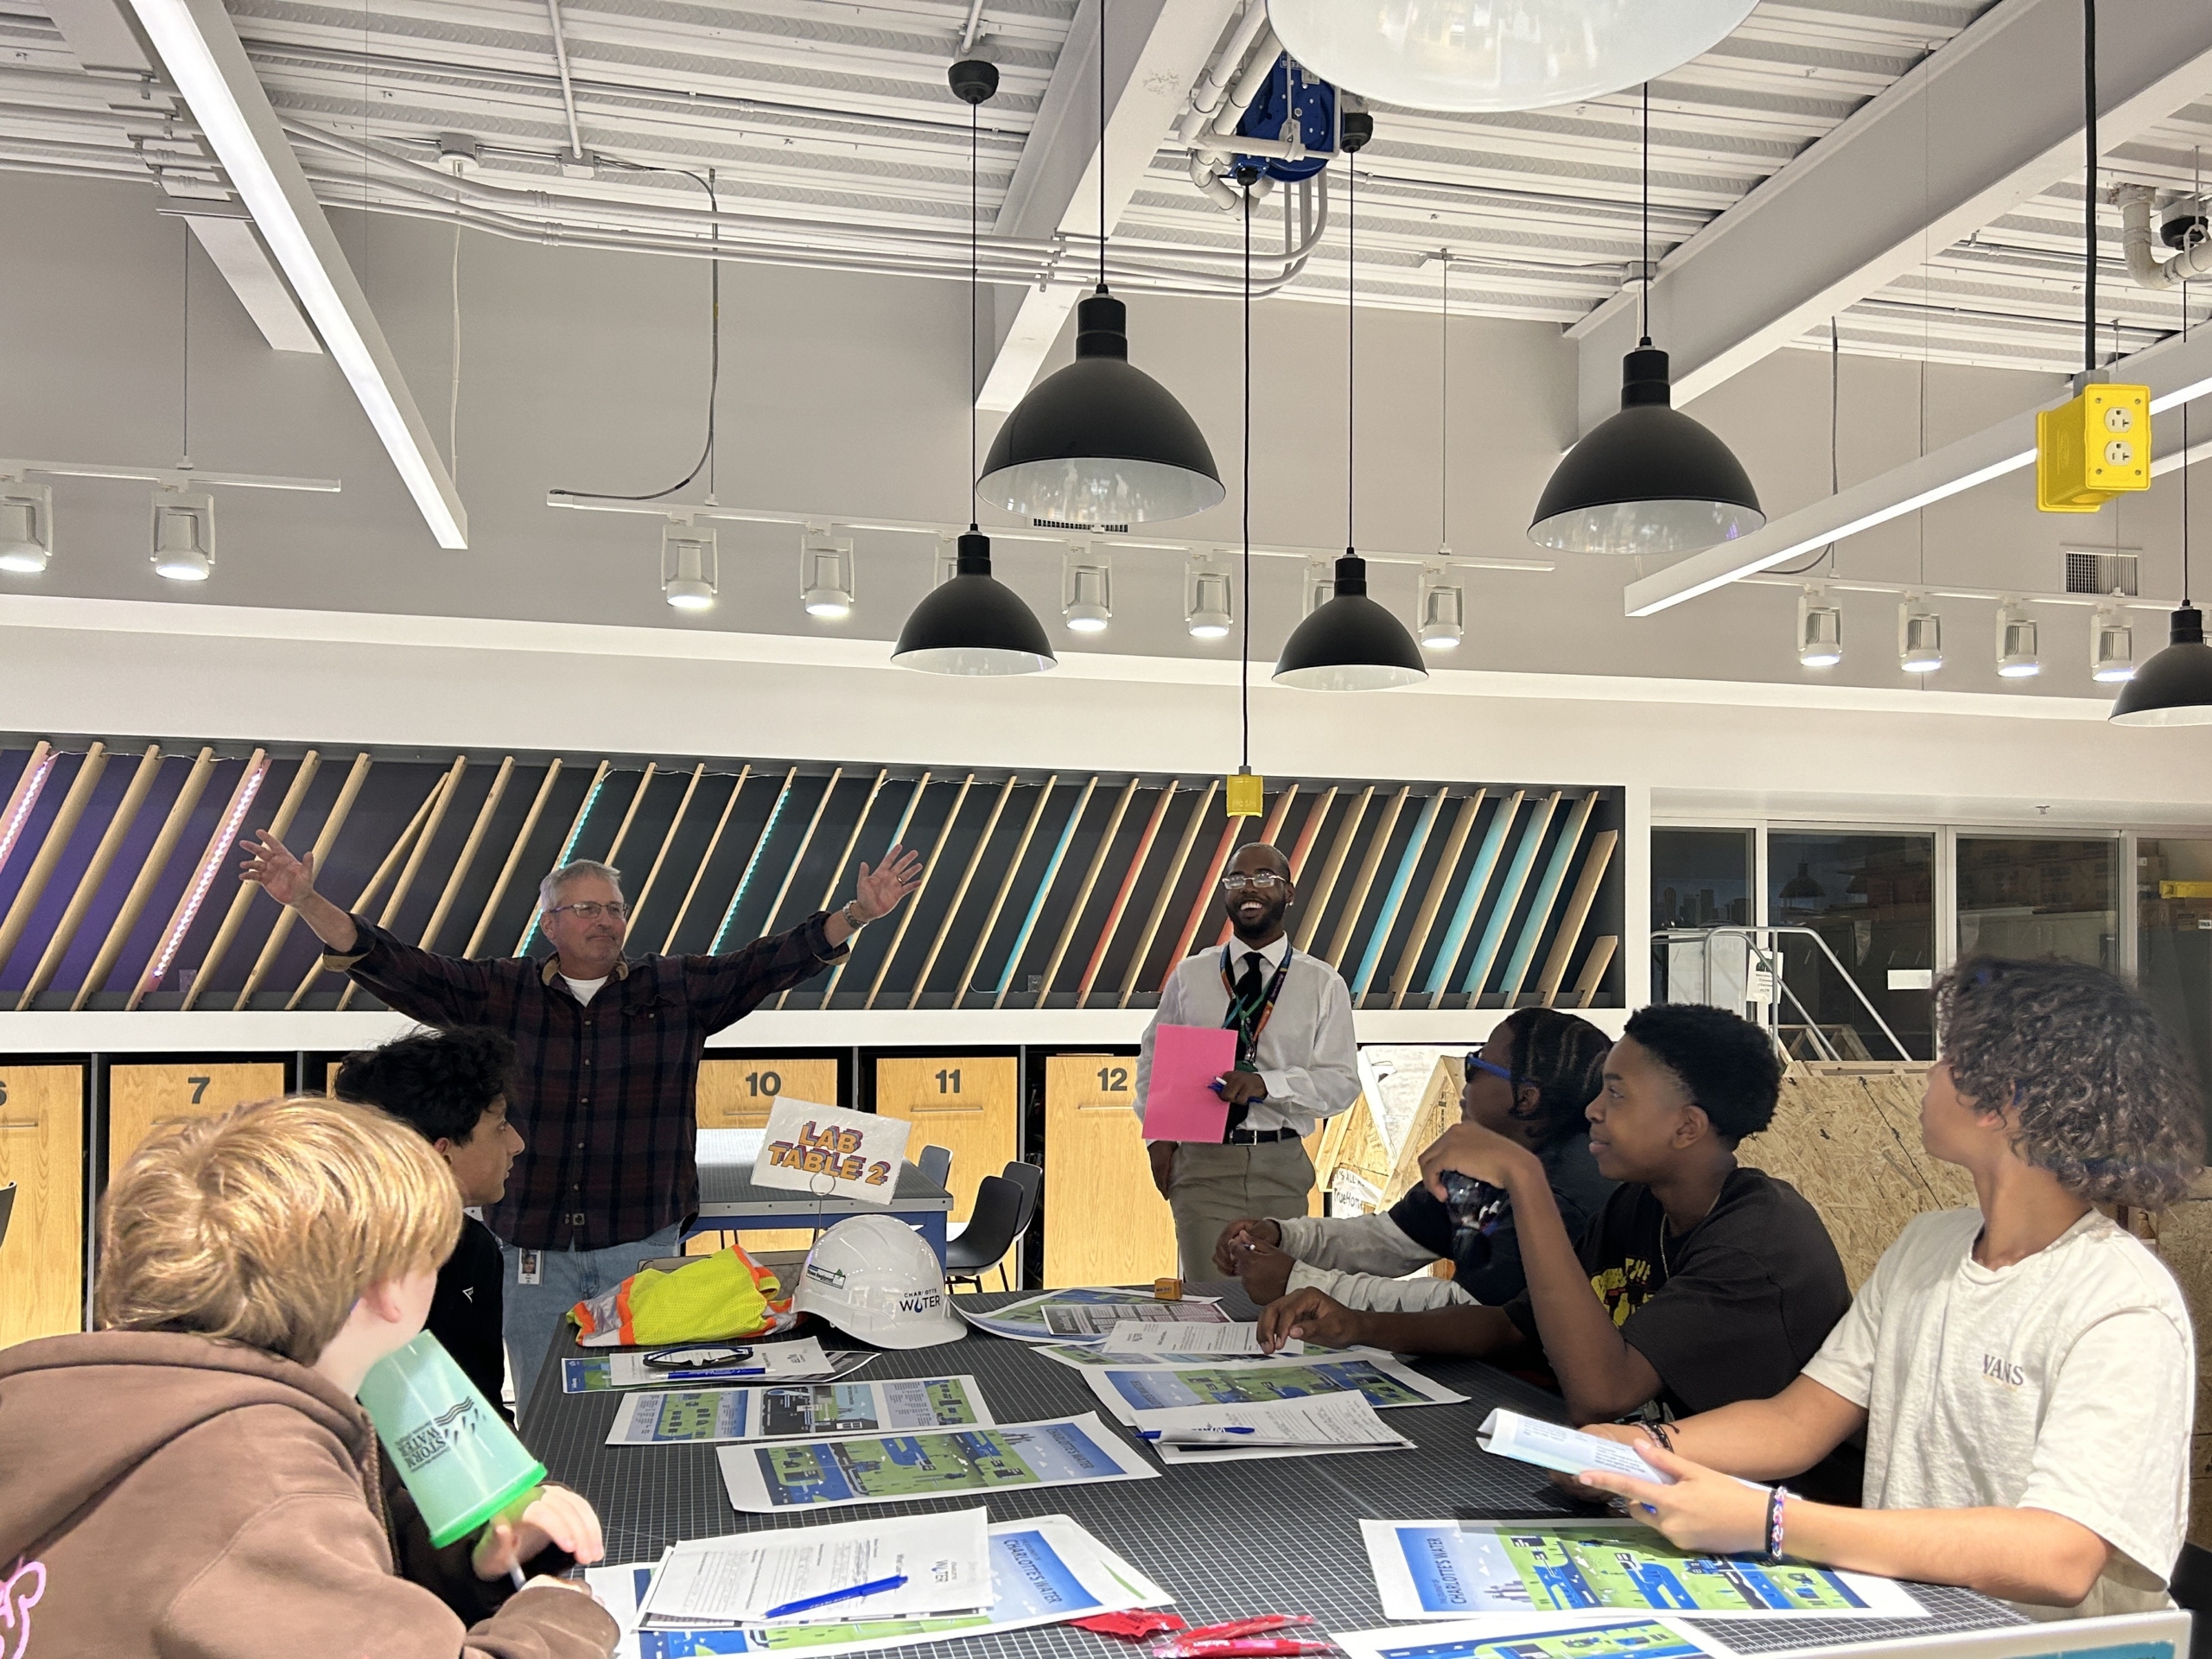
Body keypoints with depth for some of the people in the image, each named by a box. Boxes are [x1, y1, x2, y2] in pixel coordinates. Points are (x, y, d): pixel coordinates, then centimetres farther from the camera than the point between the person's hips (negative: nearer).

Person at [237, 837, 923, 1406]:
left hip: (643, 1245, 0)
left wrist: (857, 914, -16)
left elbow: (770, 963, -4)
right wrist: (306, 902, -14)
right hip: (531, 1247, 1)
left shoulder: (678, 990, 2)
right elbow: (398, 968, -2)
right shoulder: (503, 993, 3)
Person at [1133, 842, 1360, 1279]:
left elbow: (1342, 1082, -3)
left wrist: (1267, 1083, -18)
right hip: (1202, 1164, 0)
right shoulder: (1188, 976, 8)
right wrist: (1159, 1136, 1)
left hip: (1281, 1166, 0)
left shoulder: (1324, 984, 2)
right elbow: (1152, 1061, 14)